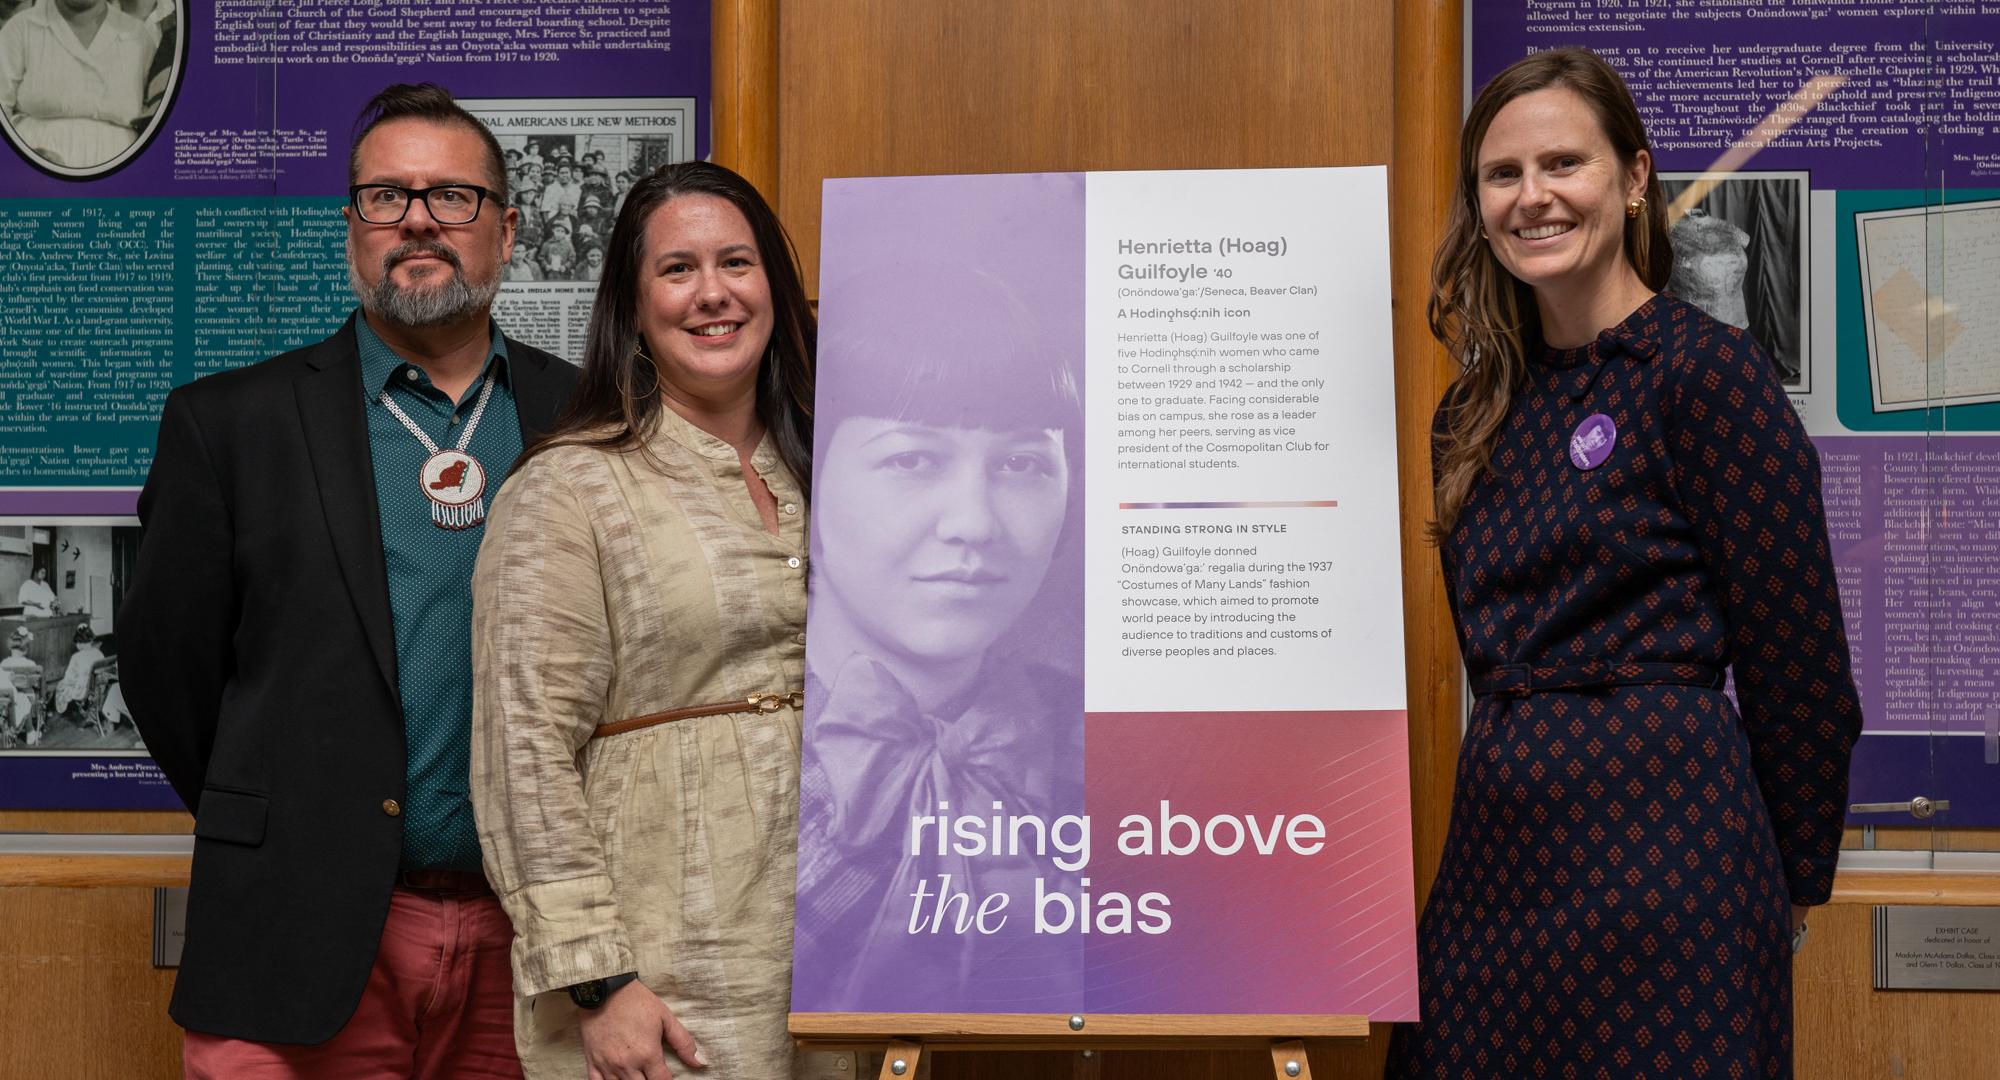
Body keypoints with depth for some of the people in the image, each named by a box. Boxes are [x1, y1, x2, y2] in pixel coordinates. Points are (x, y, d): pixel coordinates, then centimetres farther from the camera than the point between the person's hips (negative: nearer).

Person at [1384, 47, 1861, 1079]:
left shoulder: (1706, 368, -10)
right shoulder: (1477, 411, 10)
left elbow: (1799, 658, -8)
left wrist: (1795, 880, -1)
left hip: (1656, 837, -6)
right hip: (1500, 835, 7)